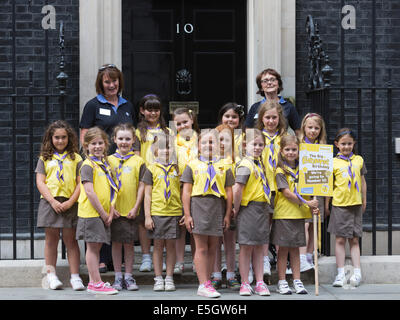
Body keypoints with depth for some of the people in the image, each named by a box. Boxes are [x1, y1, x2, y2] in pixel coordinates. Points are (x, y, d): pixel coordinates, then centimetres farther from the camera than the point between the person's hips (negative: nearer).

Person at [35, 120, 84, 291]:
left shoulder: (75, 158, 8)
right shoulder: (45, 158, 10)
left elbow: (80, 183, 3)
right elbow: (40, 182, 2)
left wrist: (70, 202, -10)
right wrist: (53, 201, -10)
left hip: (70, 204, -1)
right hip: (49, 202, 1)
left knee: (70, 239, 0)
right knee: (51, 238, 4)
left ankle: (75, 277, 1)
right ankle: (51, 275, 11)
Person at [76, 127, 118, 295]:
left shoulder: (105, 164, 14)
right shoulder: (88, 165, -11)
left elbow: (111, 190, 15)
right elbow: (89, 192, -18)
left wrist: (110, 212, 2)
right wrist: (102, 213, -15)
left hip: (103, 214, 8)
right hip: (91, 213, -8)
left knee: (96, 247, 11)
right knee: (93, 247, -3)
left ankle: (93, 282, 17)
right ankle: (96, 283, 0)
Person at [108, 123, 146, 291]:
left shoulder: (138, 161, 3)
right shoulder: (109, 160, 4)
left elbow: (141, 186, 1)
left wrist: (135, 208, -5)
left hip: (131, 210, 0)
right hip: (114, 210, 1)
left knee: (129, 243, 4)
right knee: (116, 242, 5)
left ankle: (128, 277, 12)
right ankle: (118, 277, 12)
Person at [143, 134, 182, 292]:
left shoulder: (177, 169, 8)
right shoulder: (152, 169, 4)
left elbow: (182, 192, 12)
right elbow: (147, 195, 3)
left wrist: (184, 213, 7)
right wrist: (147, 216, -2)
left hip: (174, 212, 1)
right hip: (157, 212, -1)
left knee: (171, 245, 4)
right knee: (158, 245, 4)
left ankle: (169, 278, 11)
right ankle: (158, 279, 10)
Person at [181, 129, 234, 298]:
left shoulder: (224, 167, 13)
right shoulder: (193, 165, 7)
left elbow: (229, 192, 13)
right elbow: (186, 192, 4)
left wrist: (227, 215, 7)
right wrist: (187, 215, -3)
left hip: (217, 208, 3)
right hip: (199, 206, -3)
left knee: (212, 248, 6)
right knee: (201, 248, -5)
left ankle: (206, 282, 13)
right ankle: (203, 285, -5)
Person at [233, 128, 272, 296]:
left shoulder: (259, 163, 12)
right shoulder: (245, 165, -14)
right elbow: (237, 189, -20)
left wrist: (266, 209, 13)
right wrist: (236, 209, -13)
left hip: (263, 209, 8)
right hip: (249, 209, -8)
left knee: (259, 247, 10)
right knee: (246, 246, 0)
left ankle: (260, 282, 15)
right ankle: (245, 284, 6)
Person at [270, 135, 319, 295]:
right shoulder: (280, 171, -5)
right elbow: (286, 193, -13)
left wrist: (314, 207, -3)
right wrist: (306, 202, -17)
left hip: (299, 214, 4)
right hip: (283, 214, -4)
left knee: (295, 248, 8)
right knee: (283, 248, 1)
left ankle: (297, 281, 11)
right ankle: (282, 282, 7)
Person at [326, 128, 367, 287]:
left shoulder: (359, 160, 9)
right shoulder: (334, 162, 0)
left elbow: (362, 182, 15)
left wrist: (364, 200, 14)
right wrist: (326, 203, 2)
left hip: (356, 204, 2)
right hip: (339, 204, -2)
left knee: (354, 239, 5)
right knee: (340, 239, 0)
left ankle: (357, 272, 4)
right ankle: (341, 274, 2)